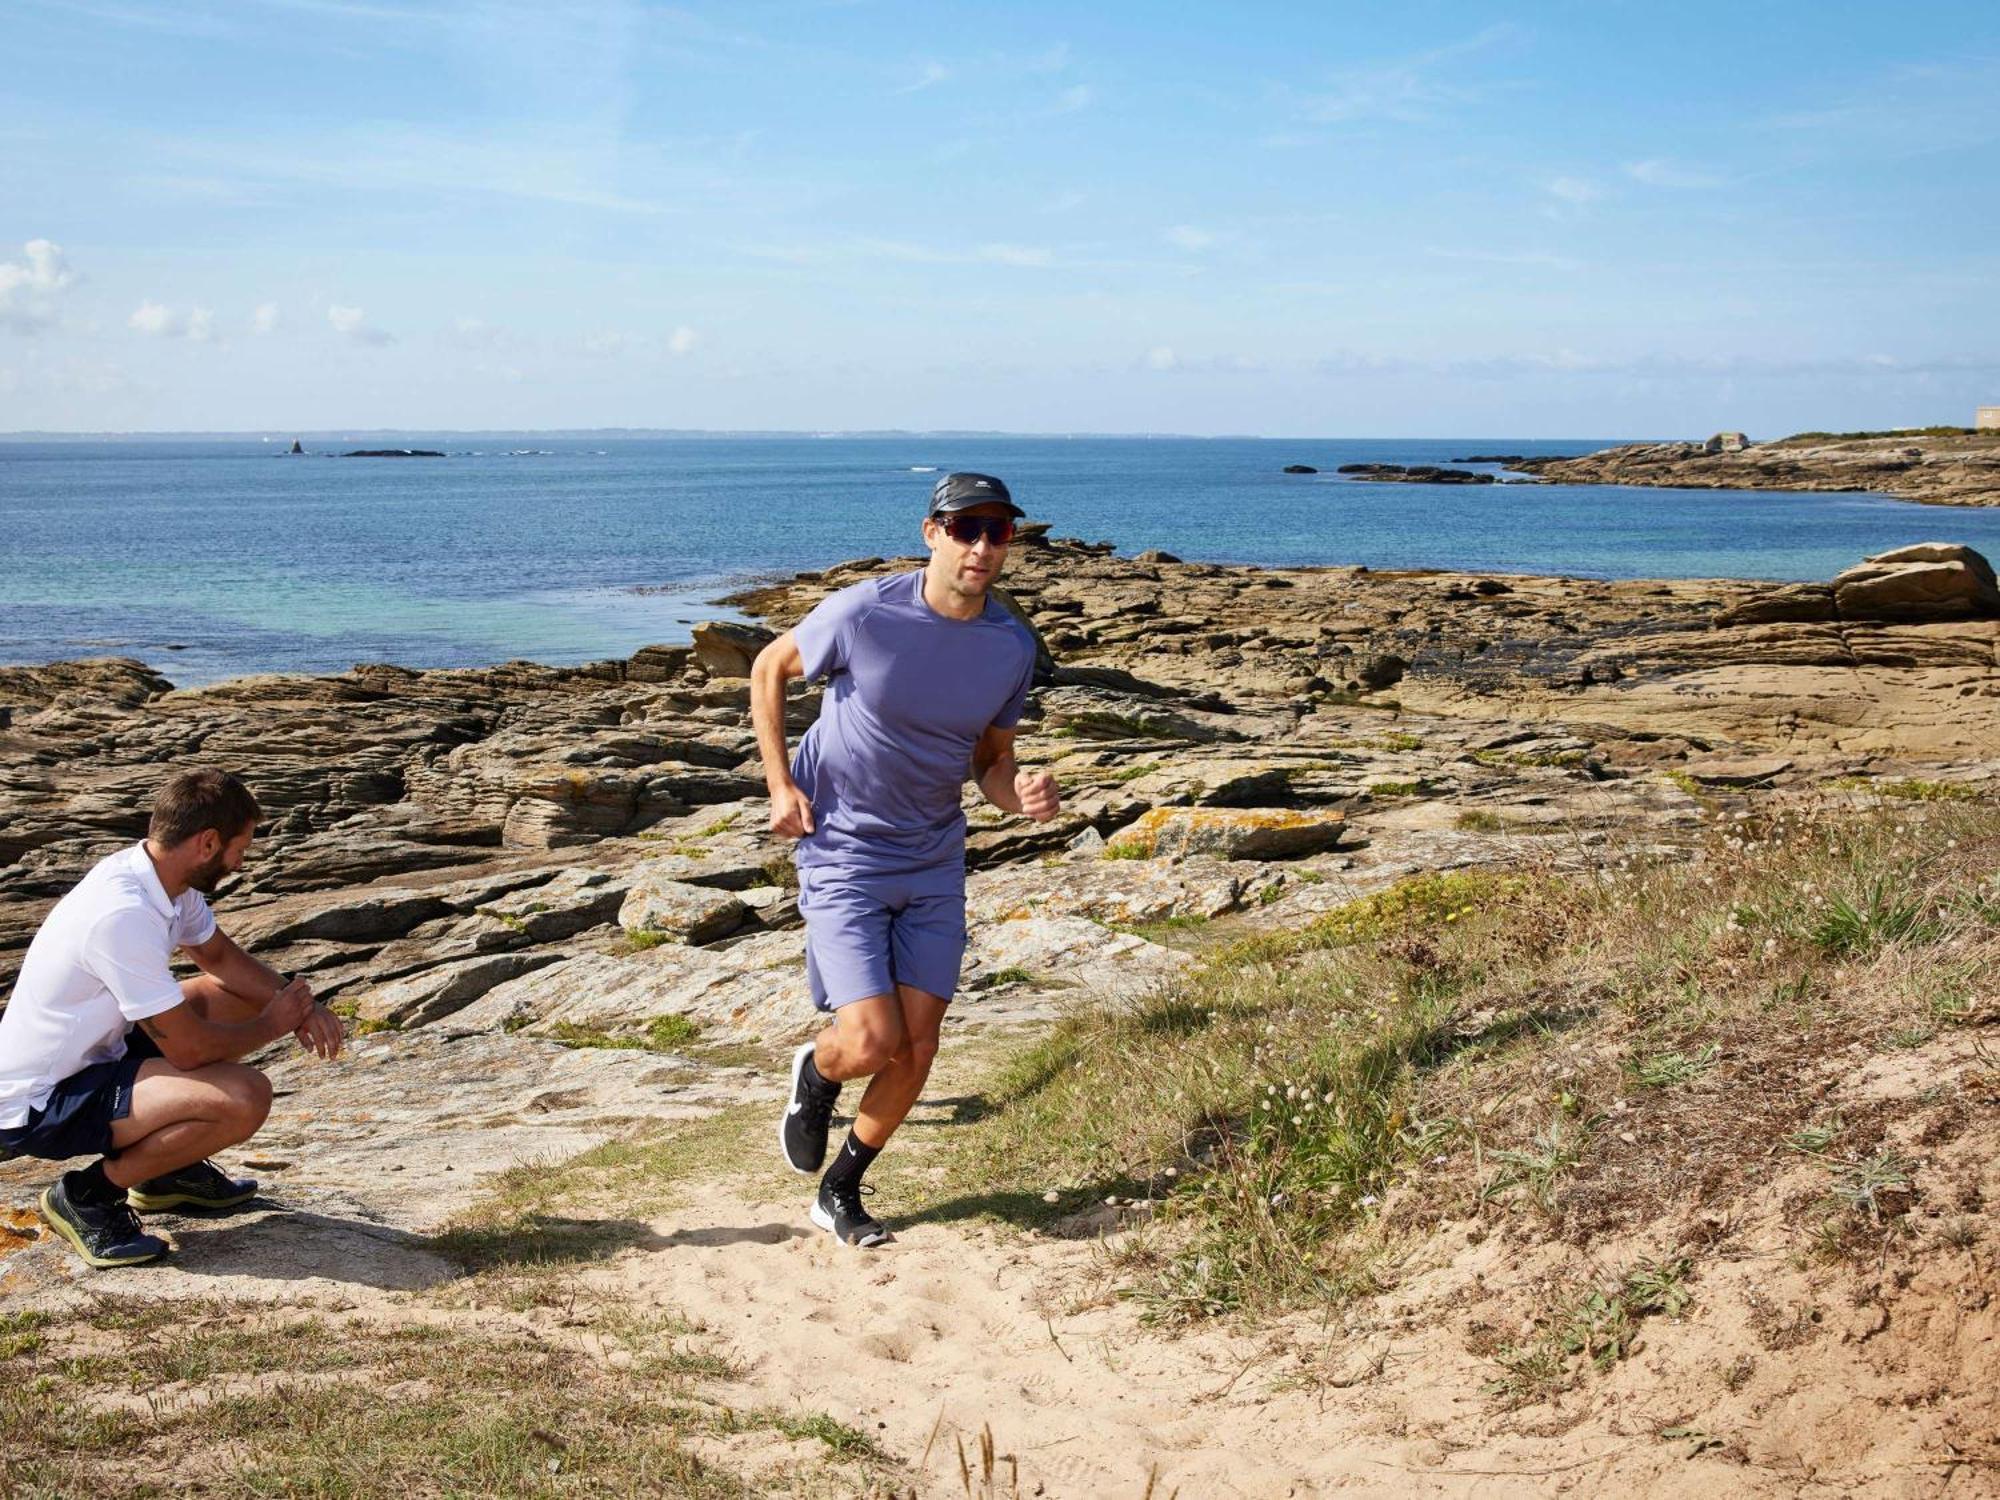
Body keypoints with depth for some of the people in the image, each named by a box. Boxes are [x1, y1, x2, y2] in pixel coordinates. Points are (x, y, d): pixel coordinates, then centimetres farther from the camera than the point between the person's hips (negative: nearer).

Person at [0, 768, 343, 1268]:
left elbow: (220, 955, 16)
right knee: (244, 1099, -26)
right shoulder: (124, 914, -29)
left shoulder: (155, 876, -1)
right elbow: (189, 1049, -24)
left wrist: (298, 1006, 0)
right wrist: (272, 1025, -6)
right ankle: (88, 1193, -6)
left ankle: (171, 1170, 20)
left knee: (235, 996, 13)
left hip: (89, 1057, 10)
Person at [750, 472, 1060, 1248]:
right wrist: (780, 784, -7)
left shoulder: (1013, 647, -5)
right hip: (842, 855, -4)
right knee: (871, 1044, -14)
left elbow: (991, 760, 8)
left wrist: (1024, 794, -16)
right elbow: (769, 668, -2)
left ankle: (841, 1192, 28)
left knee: (916, 1052, 4)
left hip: (935, 864, 4)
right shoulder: (864, 614, -19)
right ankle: (816, 1072, 24)